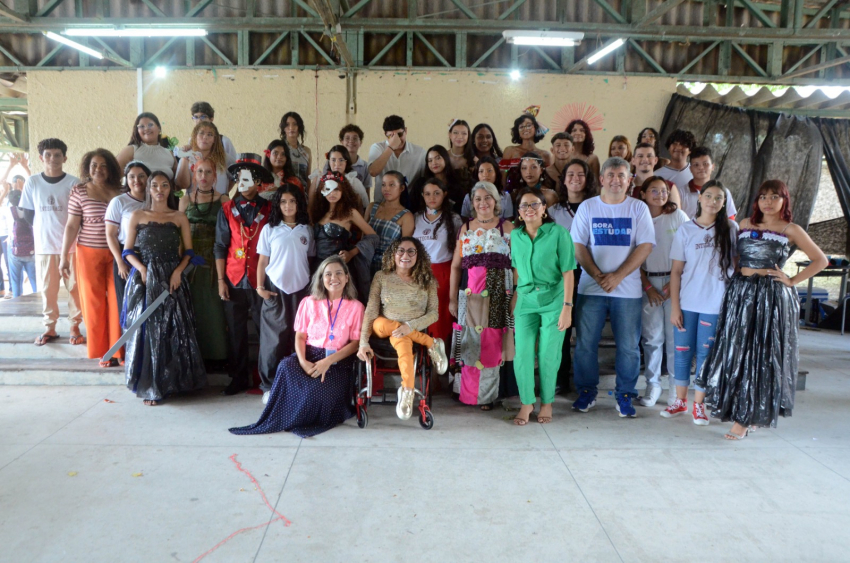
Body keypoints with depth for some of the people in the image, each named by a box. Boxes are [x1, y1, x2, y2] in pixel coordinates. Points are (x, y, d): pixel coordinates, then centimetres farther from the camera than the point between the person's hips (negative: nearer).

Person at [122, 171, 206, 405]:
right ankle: (150, 387, 7)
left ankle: (172, 381, 13)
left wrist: (178, 271, -11)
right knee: (147, 330, 0)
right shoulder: (137, 216, 7)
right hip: (144, 280, 0)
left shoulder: (179, 218, 8)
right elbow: (128, 250, 4)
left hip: (172, 280, 1)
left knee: (174, 330, -1)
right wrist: (141, 268, -12)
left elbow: (188, 251, 4)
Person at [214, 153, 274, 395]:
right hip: (234, 280, 2)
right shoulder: (227, 209, 5)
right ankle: (238, 378, 20)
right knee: (236, 331, 8)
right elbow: (220, 247, 5)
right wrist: (221, 280, 0)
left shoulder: (268, 209, 1)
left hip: (261, 280, -1)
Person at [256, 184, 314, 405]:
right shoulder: (269, 229, 4)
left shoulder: (306, 230, 8)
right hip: (275, 289, -1)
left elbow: (311, 260, 12)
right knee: (274, 339, -2)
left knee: (299, 338, 0)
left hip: (300, 289, 2)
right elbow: (263, 261, 5)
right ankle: (269, 386, 7)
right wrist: (260, 286, -6)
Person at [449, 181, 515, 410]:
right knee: (470, 340, 3)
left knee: (492, 341, 0)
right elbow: (455, 266, 10)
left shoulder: (507, 228, 5)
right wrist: (452, 298, 6)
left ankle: (487, 394, 11)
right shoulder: (465, 228, 12)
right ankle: (468, 392, 14)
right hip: (470, 292, 2)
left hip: (499, 292, -2)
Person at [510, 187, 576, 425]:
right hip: (526, 300, 3)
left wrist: (567, 307, -13)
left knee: (548, 356, 4)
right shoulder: (515, 235, 5)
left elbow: (567, 272, -10)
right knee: (522, 354, -1)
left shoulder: (558, 233, -9)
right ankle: (526, 403, 17)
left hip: (553, 300, -3)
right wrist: (515, 297, 12)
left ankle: (547, 403, 23)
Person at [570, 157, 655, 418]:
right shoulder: (587, 207, 6)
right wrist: (597, 275, -12)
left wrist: (617, 276, -14)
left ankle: (625, 395, 19)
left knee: (628, 346, 3)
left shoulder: (639, 208, 4)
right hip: (591, 287, 1)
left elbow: (645, 246, -4)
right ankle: (587, 391, 19)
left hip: (628, 288, 0)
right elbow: (578, 246, 1)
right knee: (585, 343, 3)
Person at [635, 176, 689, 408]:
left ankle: (677, 385, 11)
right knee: (652, 336, 1)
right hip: (647, 282, 1)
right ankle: (652, 384, 11)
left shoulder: (678, 216, 3)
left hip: (676, 281, -1)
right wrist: (647, 286, -3)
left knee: (675, 334, 0)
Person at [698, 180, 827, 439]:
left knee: (761, 357, -2)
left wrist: (793, 281, -3)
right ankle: (739, 411, 19)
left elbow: (820, 260, 4)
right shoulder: (745, 224, 12)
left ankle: (745, 418, 5)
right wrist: (739, 272, 2)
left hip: (772, 297, -4)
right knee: (735, 353, 5)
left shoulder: (791, 230, 2)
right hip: (740, 293, 4)